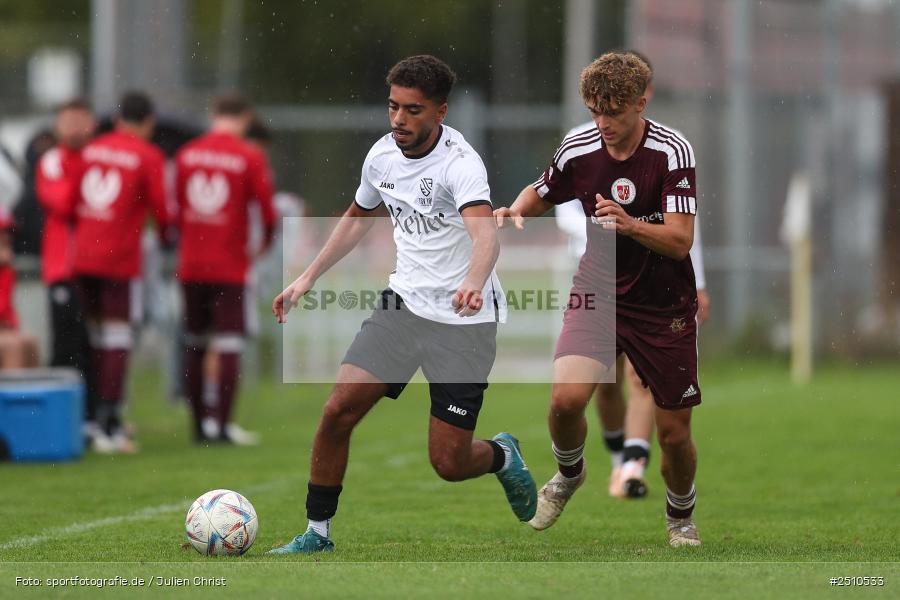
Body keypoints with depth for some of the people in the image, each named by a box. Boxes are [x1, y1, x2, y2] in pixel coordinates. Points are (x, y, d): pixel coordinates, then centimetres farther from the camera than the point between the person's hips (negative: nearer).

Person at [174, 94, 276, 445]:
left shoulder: (186, 154, 4)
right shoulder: (250, 159, -8)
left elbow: (176, 206, 9)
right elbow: (266, 207, -6)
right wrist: (266, 241, 13)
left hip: (190, 265, 4)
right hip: (230, 266, -4)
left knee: (195, 344, 12)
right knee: (229, 344, -2)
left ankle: (201, 424, 15)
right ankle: (221, 423, -8)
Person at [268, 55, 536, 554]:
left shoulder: (460, 163, -22)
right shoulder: (382, 154, 0)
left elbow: (486, 235, -40)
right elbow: (359, 217, 22)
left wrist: (473, 282, -60)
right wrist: (309, 278, 20)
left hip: (464, 321, -6)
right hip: (404, 303, 6)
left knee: (449, 462, -5)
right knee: (338, 411, -9)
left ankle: (502, 457, 31)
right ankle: (317, 532, 7)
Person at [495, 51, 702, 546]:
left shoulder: (671, 151, -16)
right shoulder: (578, 150, -7)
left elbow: (680, 241, -22)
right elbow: (542, 194, 15)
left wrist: (630, 225, -40)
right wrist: (517, 210, -8)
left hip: (664, 307, -2)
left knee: (674, 432, 1)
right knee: (566, 398, -21)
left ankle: (680, 516, 33)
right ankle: (569, 473, 12)